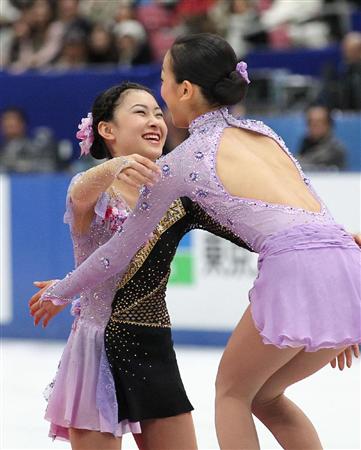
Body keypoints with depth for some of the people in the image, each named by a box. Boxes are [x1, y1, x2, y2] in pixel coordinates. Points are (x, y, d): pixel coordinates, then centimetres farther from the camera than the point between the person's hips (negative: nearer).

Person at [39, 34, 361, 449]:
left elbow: (123, 248, 14)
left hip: (295, 273, -6)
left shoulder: (181, 161, 6)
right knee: (265, 396, 24)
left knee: (231, 392, 16)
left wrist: (61, 291, 27)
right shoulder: (261, 132, 24)